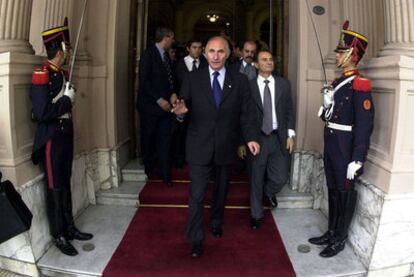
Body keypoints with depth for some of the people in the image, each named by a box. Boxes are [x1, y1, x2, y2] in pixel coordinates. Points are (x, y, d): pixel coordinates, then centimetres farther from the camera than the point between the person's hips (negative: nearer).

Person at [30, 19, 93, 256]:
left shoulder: (62, 74, 9)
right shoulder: (41, 75, -17)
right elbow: (42, 113, -25)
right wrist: (67, 100, -15)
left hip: (66, 135, 8)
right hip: (51, 138, -8)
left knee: (66, 185, 16)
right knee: (55, 189, 4)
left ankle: (70, 228, 29)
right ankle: (59, 236, 18)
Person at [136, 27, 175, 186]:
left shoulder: (166, 55, 13)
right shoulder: (149, 54, -8)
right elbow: (144, 80, -14)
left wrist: (172, 96, 4)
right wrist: (159, 100, -18)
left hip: (165, 104, 6)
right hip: (150, 105, -6)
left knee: (165, 140, 4)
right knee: (148, 139, 7)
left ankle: (165, 173, 12)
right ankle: (146, 172, 23)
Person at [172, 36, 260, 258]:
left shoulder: (239, 80, 0)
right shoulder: (192, 78, -2)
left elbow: (246, 113, -2)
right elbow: (184, 106, -4)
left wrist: (251, 137, -14)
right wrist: (181, 110, -28)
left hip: (226, 147, 2)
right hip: (200, 146, -1)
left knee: (221, 191, 19)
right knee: (197, 195, 0)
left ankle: (216, 224, 44)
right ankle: (196, 239, 18)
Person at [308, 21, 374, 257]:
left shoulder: (360, 85, -15)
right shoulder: (338, 82, 11)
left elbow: (364, 124, -21)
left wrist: (357, 160, -22)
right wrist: (327, 104, -5)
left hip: (346, 149, -8)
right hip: (331, 145, 8)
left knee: (345, 194, 7)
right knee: (333, 191, 18)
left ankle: (340, 240, 23)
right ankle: (331, 233, 33)